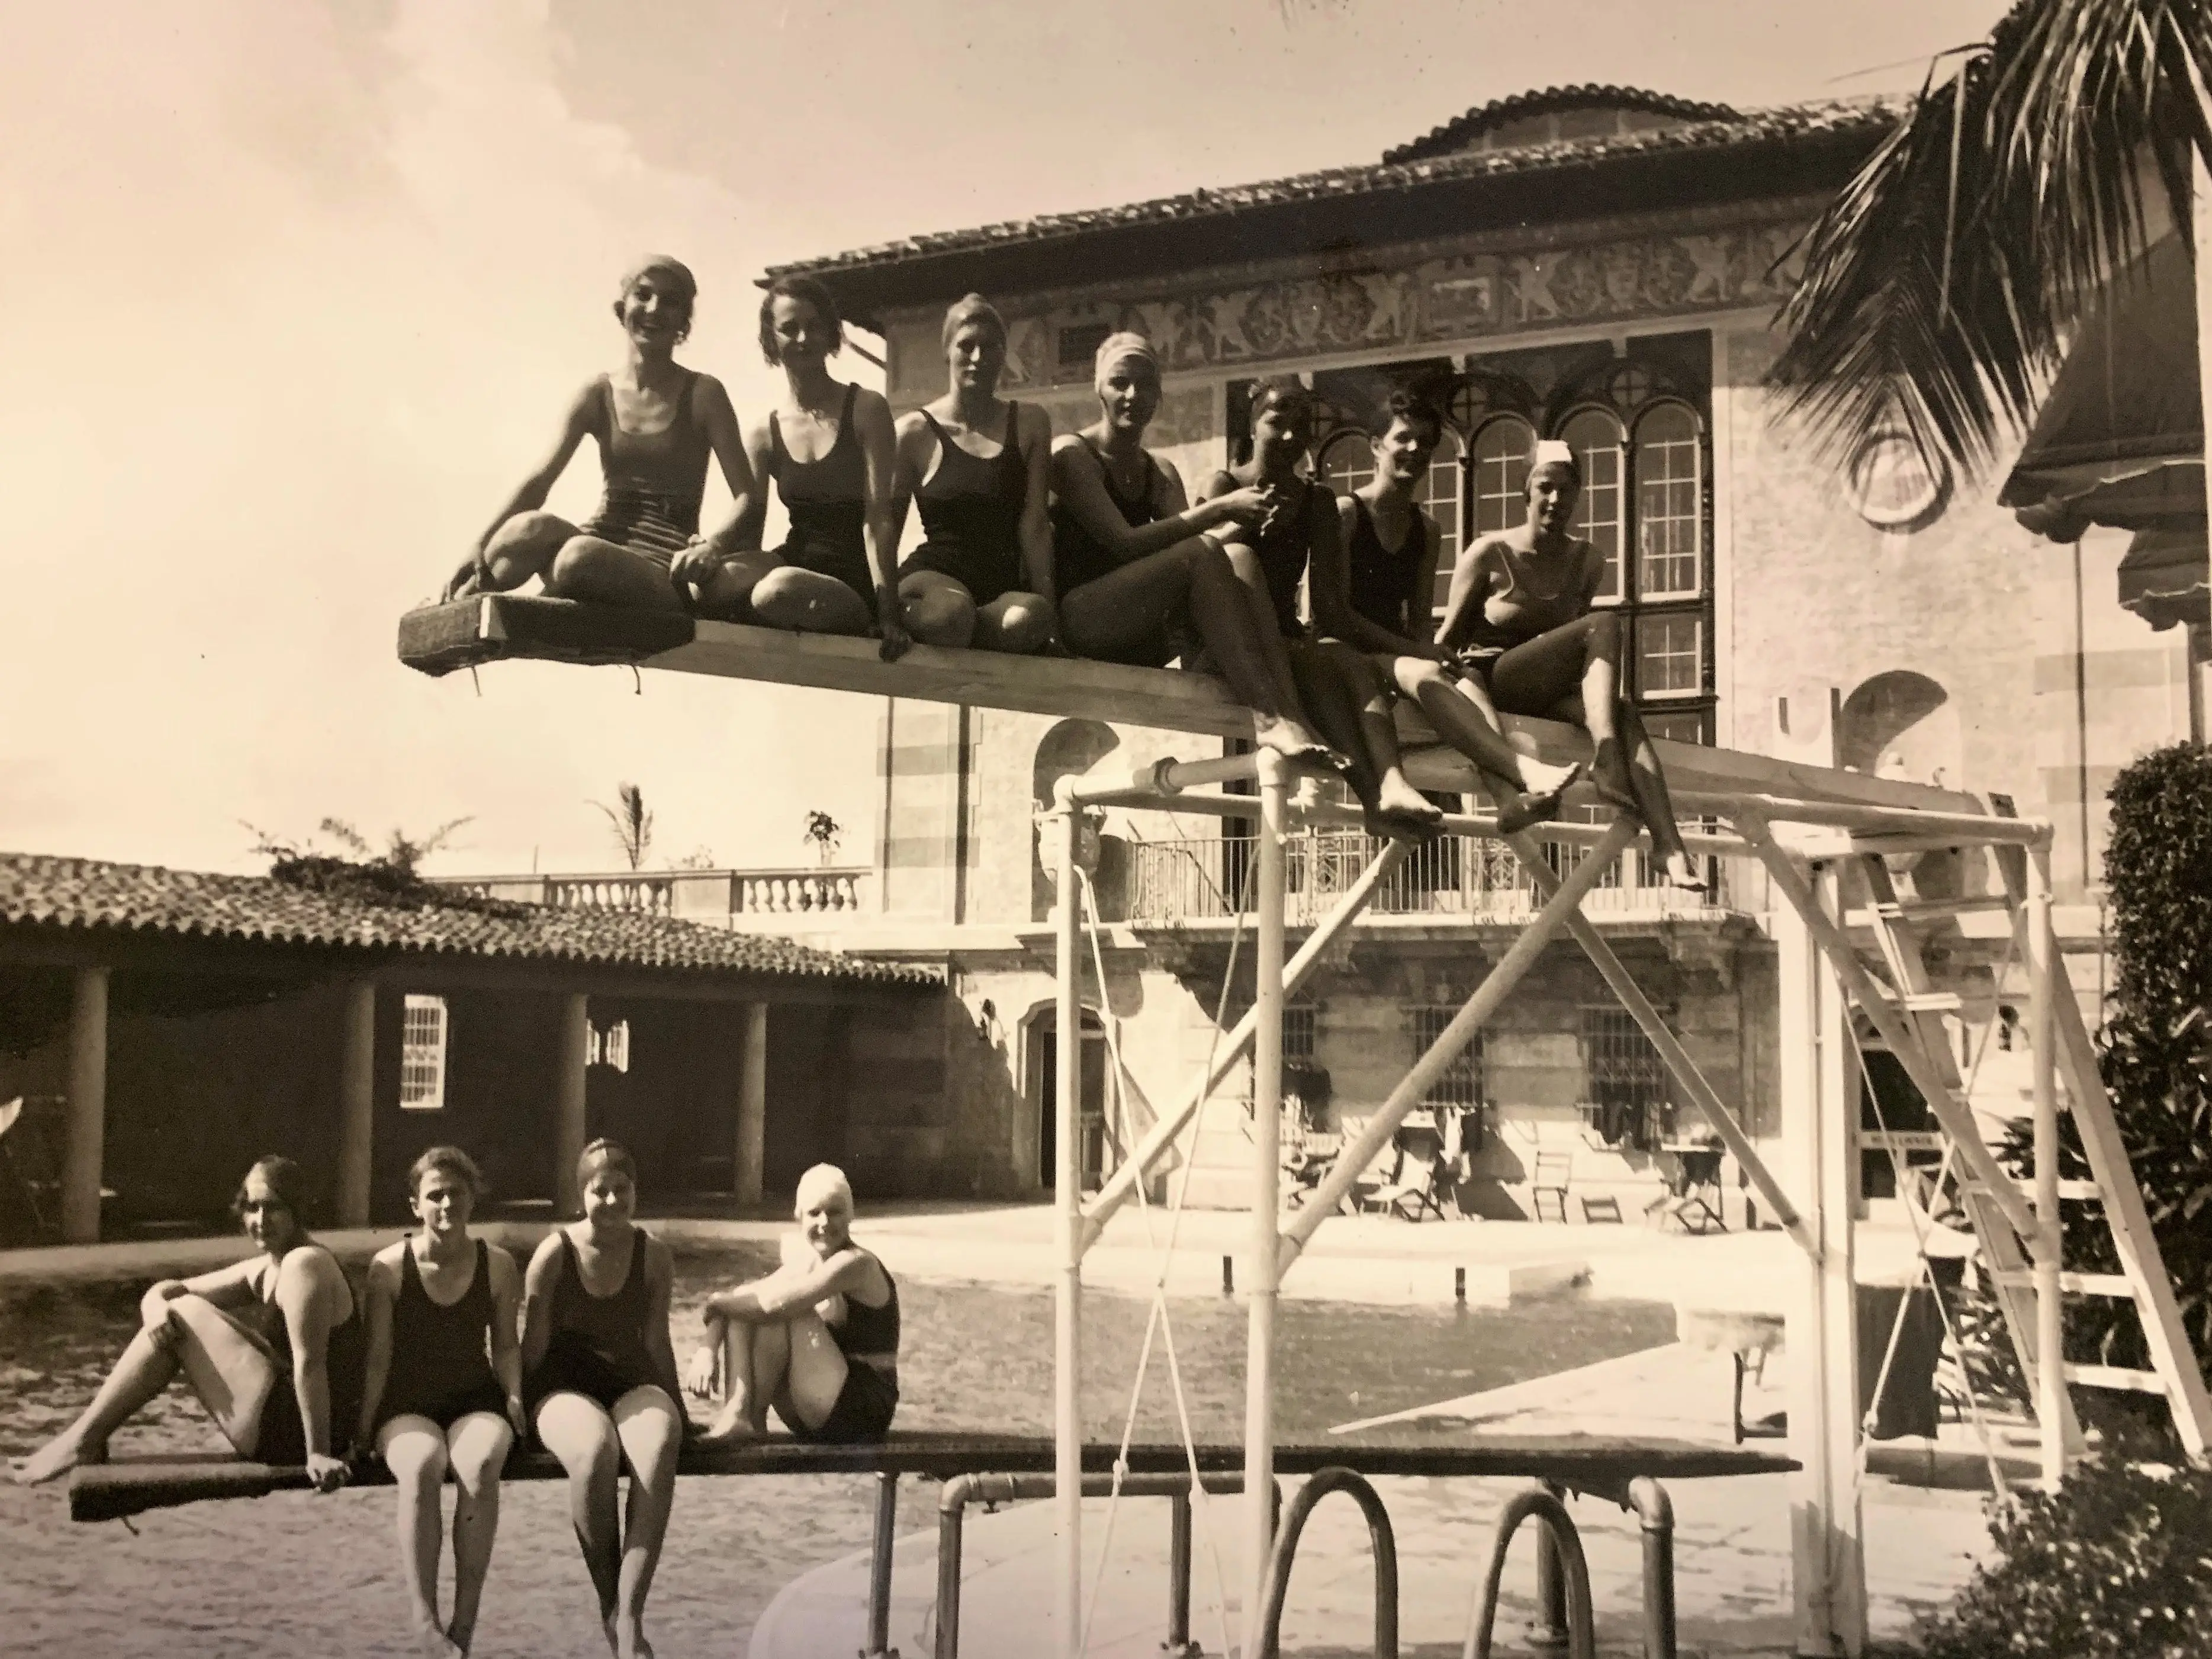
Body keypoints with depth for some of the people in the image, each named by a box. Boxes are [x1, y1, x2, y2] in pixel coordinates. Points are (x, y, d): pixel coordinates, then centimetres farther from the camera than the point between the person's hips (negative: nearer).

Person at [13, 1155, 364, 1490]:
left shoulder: (304, 1263, -16)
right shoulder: (262, 1270, 13)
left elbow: (310, 1363, -22)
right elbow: (165, 1291, 15)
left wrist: (318, 1453, -26)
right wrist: (157, 1308, -10)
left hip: (291, 1432, -10)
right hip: (284, 1430, 10)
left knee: (186, 1315, -6)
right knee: (171, 1319, 17)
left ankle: (83, 1440, 1)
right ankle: (89, 1439, 16)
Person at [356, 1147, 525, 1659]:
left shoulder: (498, 1265, 2)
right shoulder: (390, 1267, -3)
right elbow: (378, 1355, 0)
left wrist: (514, 1394, -4)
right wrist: (364, 1426, -4)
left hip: (476, 1400, 1)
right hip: (407, 1405, -1)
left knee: (480, 1465, -35)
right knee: (422, 1466, -38)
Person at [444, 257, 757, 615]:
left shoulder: (703, 394, 4)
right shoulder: (598, 394, 10)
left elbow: (746, 495, 0)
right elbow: (539, 480, 0)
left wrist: (715, 545, -23)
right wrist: (481, 548, -16)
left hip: (666, 567, -2)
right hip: (603, 540, 2)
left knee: (582, 555, -36)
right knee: (534, 528, -34)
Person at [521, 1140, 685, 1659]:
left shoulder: (653, 1255, 5)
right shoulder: (555, 1254, -5)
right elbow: (535, 1343, 2)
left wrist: (675, 1408, 15)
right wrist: (523, 1409, 3)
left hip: (633, 1382, 3)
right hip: (565, 1385, -2)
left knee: (661, 1448, -35)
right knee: (597, 1451, -39)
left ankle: (629, 1615, -37)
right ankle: (608, 1601, -19)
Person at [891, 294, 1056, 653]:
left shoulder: (1029, 424, 11)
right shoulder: (915, 431, 5)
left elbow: (1035, 524, 1)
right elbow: (886, 528, 7)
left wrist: (1047, 605, -10)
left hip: (1003, 586, 3)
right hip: (933, 573, -2)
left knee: (1029, 617, -37)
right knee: (951, 608, -42)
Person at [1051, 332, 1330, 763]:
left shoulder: (1161, 474, 19)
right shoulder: (1072, 454, -1)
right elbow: (1125, 542, -16)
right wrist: (1218, 510, -18)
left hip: (1140, 644, 6)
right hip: (1077, 619, -6)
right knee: (1203, 553, -28)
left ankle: (1292, 715, -37)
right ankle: (1269, 716, -40)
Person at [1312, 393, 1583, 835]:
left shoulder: (1426, 530, 18)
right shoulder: (1345, 514, -1)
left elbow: (1421, 618, 16)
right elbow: (1331, 613, -9)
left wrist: (1429, 649, -9)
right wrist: (1413, 650, -16)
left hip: (1399, 653, 5)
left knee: (1467, 680, -30)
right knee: (1422, 674, -37)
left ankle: (1513, 797, -55)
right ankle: (1526, 772, -57)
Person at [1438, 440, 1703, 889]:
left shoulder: (1588, 562, 12)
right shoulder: (1489, 554, 0)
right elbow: (1448, 636, 1)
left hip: (1548, 693, 4)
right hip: (1491, 682, -4)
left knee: (1623, 712, -31)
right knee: (1605, 626, -26)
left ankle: (1670, 849, -46)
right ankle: (1607, 760, -45)